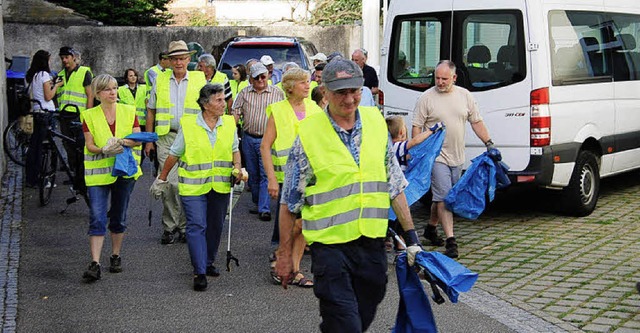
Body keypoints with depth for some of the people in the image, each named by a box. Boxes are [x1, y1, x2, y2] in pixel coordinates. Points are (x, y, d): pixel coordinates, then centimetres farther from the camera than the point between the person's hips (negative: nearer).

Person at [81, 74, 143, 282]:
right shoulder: (89, 116, 1)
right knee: (97, 219, -10)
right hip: (98, 172, -2)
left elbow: (138, 139, -2)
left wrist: (122, 141, -21)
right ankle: (95, 264, -14)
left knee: (119, 217, 12)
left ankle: (116, 256, 26)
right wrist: (104, 150, -23)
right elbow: (89, 145, -3)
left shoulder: (129, 112, 4)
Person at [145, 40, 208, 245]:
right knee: (170, 182, -9)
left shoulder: (200, 80, 6)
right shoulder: (160, 80, 8)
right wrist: (149, 140, 8)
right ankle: (169, 227, 2)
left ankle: (184, 227, 16)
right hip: (166, 137, 0)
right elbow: (151, 111, 12)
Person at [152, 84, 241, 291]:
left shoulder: (229, 124, 1)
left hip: (221, 186, 4)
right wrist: (162, 179, 9)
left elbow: (234, 150, 14)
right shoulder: (188, 126, -8)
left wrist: (237, 167, -6)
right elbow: (174, 155, 2)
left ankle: (208, 263, 31)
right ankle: (199, 272, -6)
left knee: (215, 226, 12)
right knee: (196, 227, -8)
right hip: (193, 186, -4)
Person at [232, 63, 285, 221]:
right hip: (248, 138, 3)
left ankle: (264, 209, -10)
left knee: (266, 174, -8)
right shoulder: (244, 93, 8)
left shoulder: (277, 93, 2)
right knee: (253, 174, 12)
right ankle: (258, 203, 26)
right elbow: (236, 114, 6)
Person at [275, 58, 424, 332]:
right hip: (330, 246, -4)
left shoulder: (376, 122, 5)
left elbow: (395, 185, 12)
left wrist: (410, 235, 10)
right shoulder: (308, 134, -7)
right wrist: (284, 254, -1)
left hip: (373, 244, 5)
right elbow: (289, 204, -2)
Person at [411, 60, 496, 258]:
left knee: (442, 195, 14)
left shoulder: (464, 95, 7)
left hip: (457, 157, 5)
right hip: (436, 156, -5)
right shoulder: (426, 98, -5)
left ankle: (431, 228, 34)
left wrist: (488, 143, 6)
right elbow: (417, 127, -4)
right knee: (443, 197, -11)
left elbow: (476, 122, 12)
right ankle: (450, 241, -13)